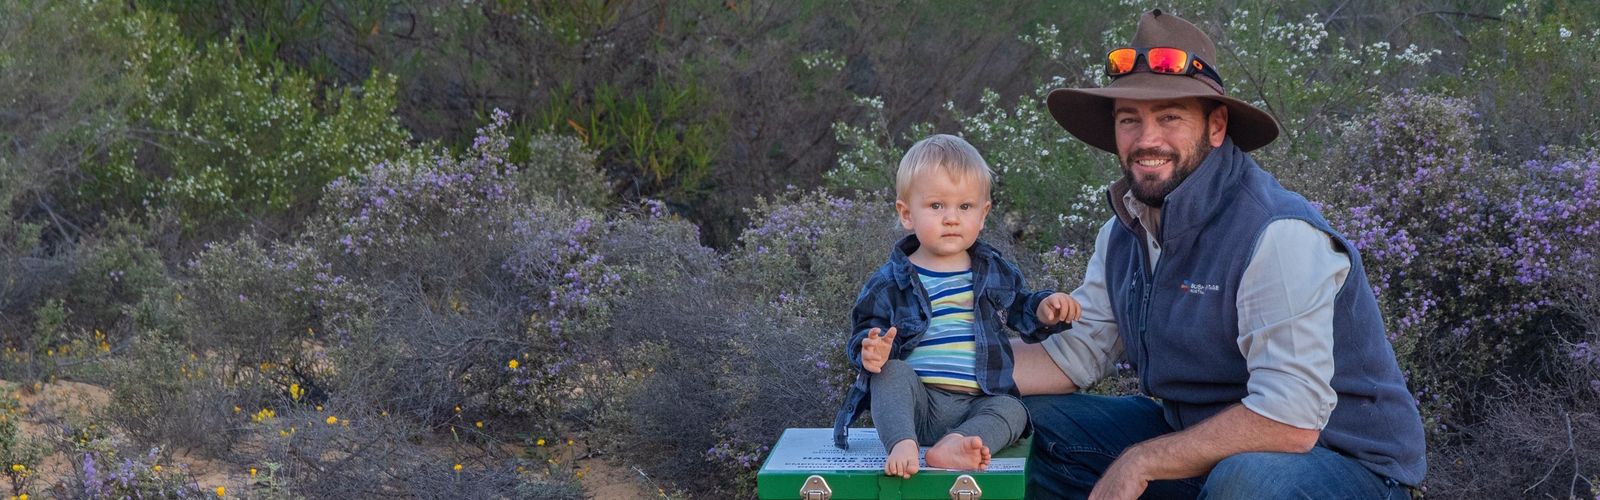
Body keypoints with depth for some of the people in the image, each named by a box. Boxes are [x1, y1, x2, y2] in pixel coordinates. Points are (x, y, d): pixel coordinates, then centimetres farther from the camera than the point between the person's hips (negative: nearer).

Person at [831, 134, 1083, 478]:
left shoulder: (996, 272, 13)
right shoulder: (891, 282, 5)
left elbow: (1019, 310, 27)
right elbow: (866, 330, 6)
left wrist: (1043, 310, 5)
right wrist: (871, 350, -18)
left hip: (978, 405, 2)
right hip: (917, 401, -2)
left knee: (1013, 410, -26)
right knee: (892, 371, -30)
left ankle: (953, 447, -48)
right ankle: (902, 445, -47)